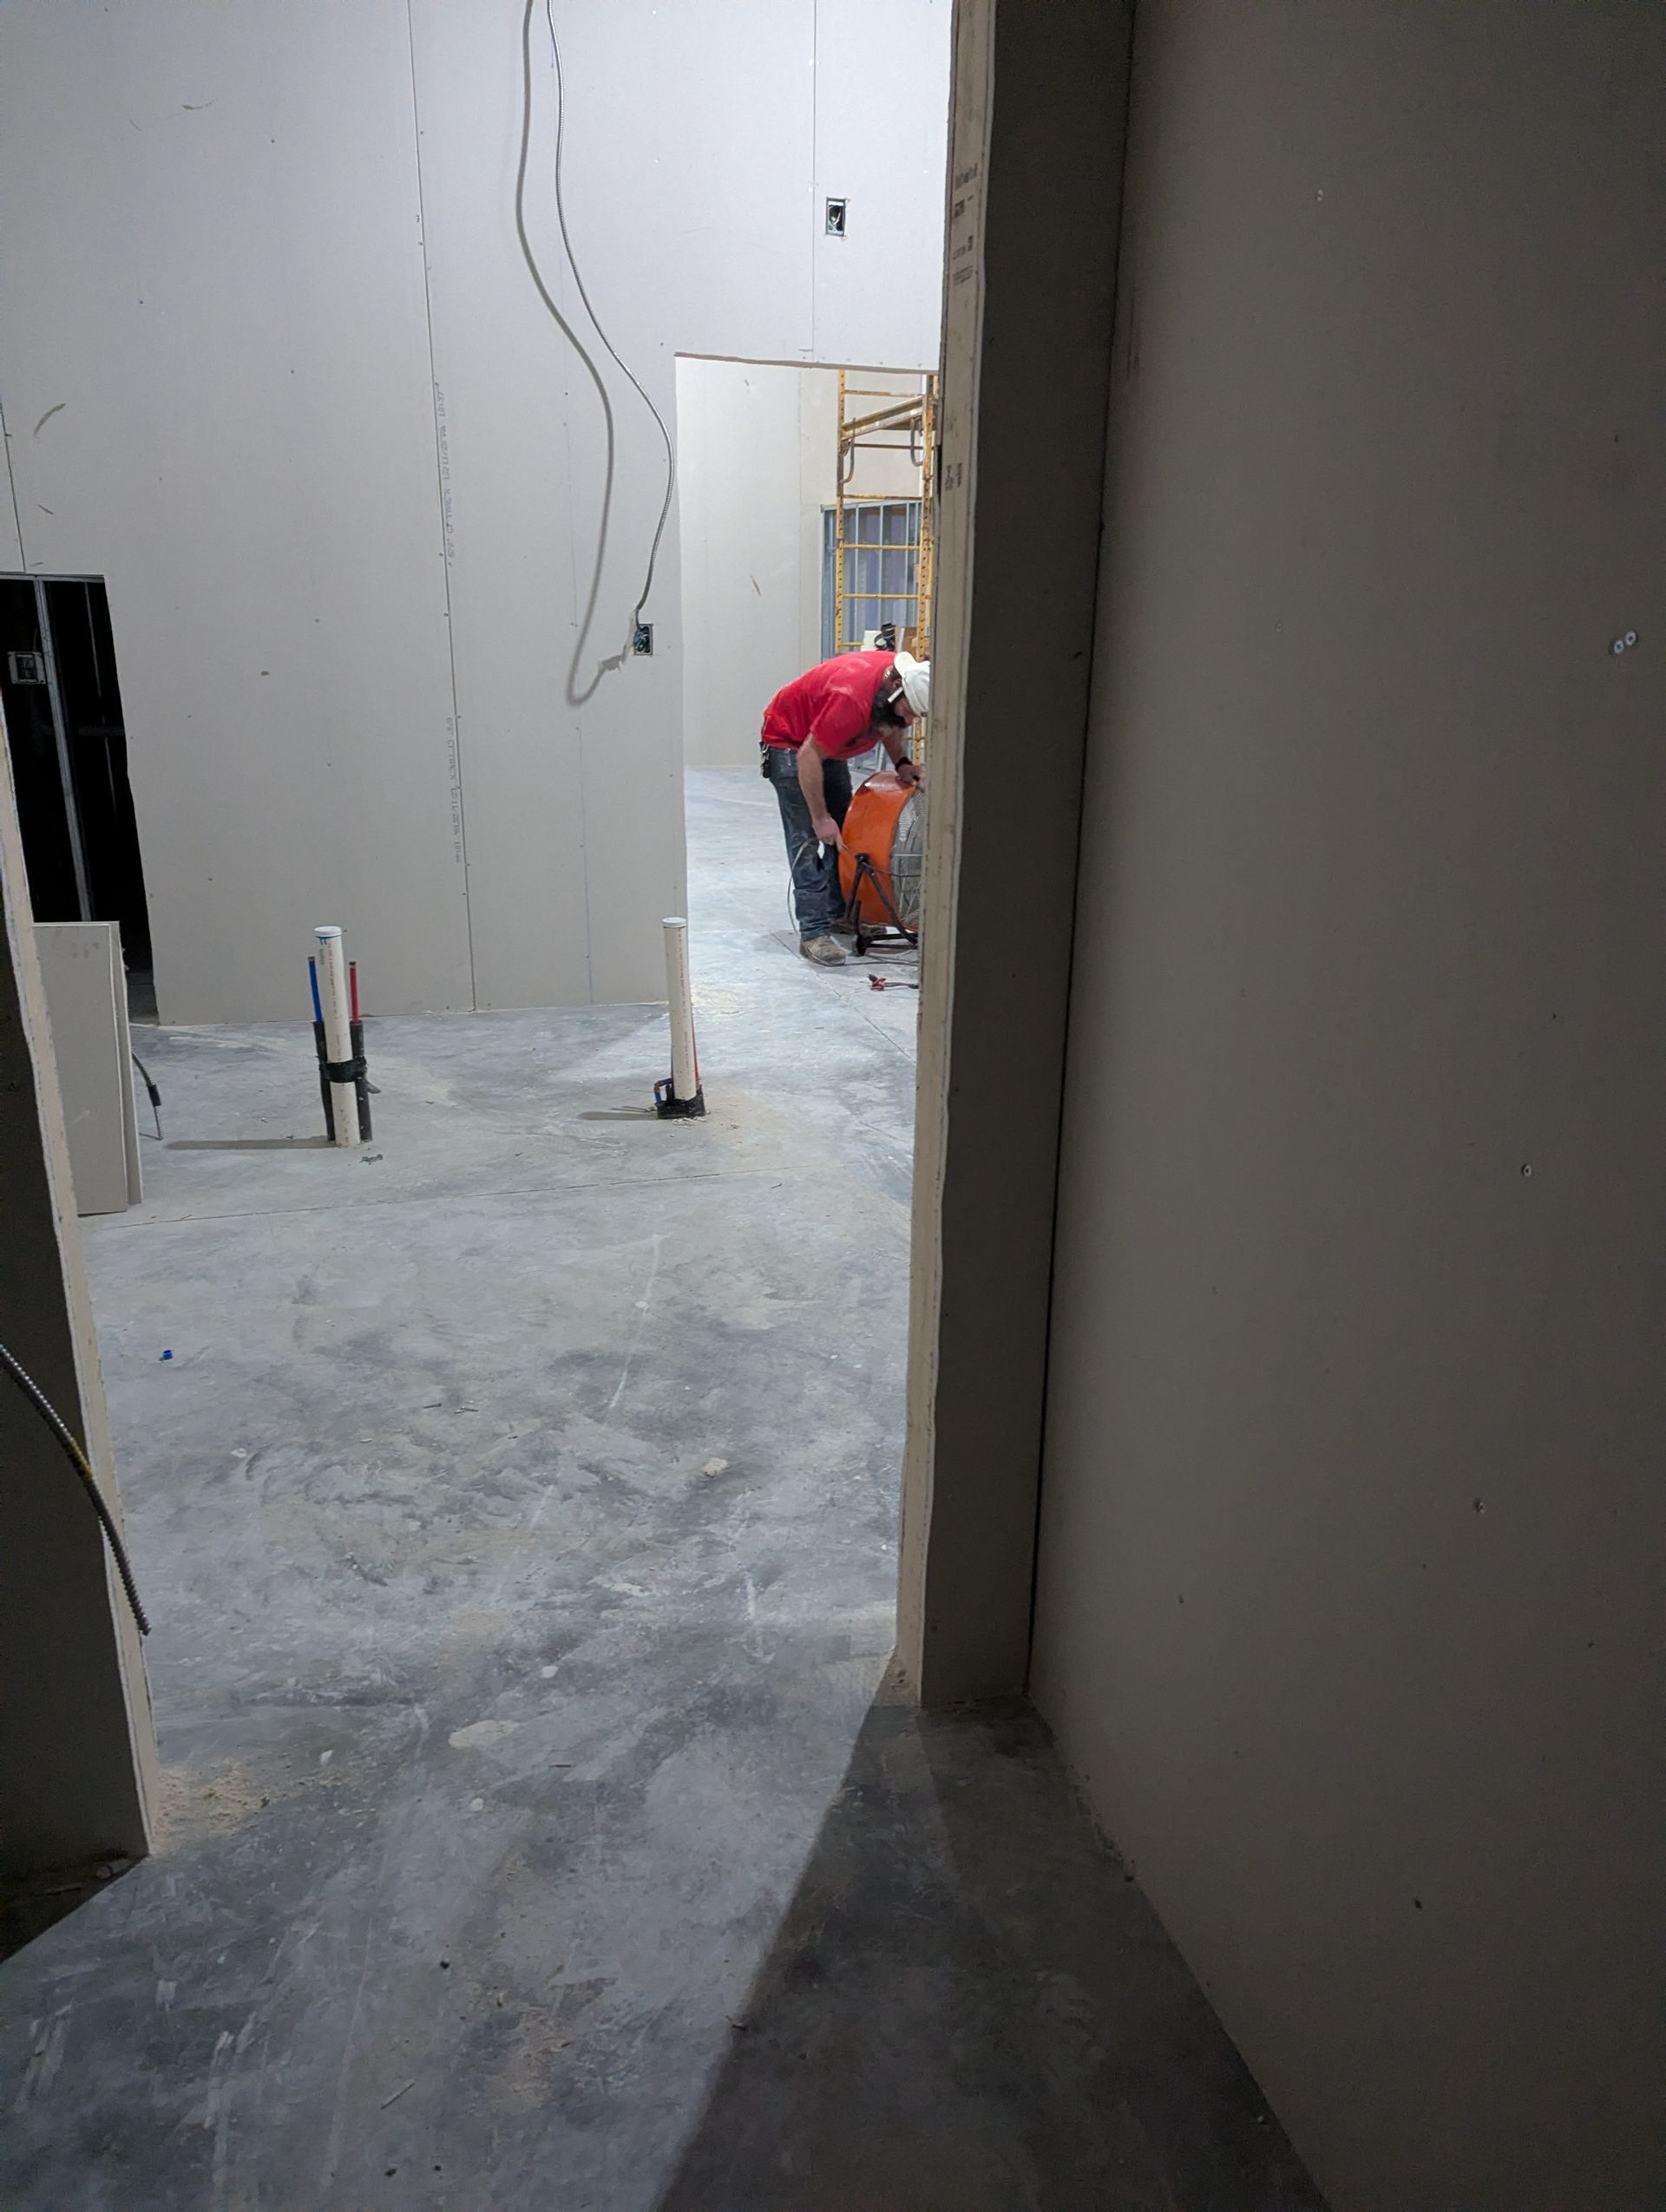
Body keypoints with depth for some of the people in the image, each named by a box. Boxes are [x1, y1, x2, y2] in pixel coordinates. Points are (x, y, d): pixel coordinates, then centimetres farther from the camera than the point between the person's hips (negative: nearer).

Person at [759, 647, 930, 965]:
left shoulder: (904, 679, -14)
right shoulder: (852, 699, -39)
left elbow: (892, 725, 9)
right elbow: (809, 757, -33)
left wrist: (901, 763, -8)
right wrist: (820, 817, -26)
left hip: (830, 744, 9)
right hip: (789, 744, -9)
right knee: (807, 838, -14)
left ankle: (839, 912, 18)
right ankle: (814, 933, -17)